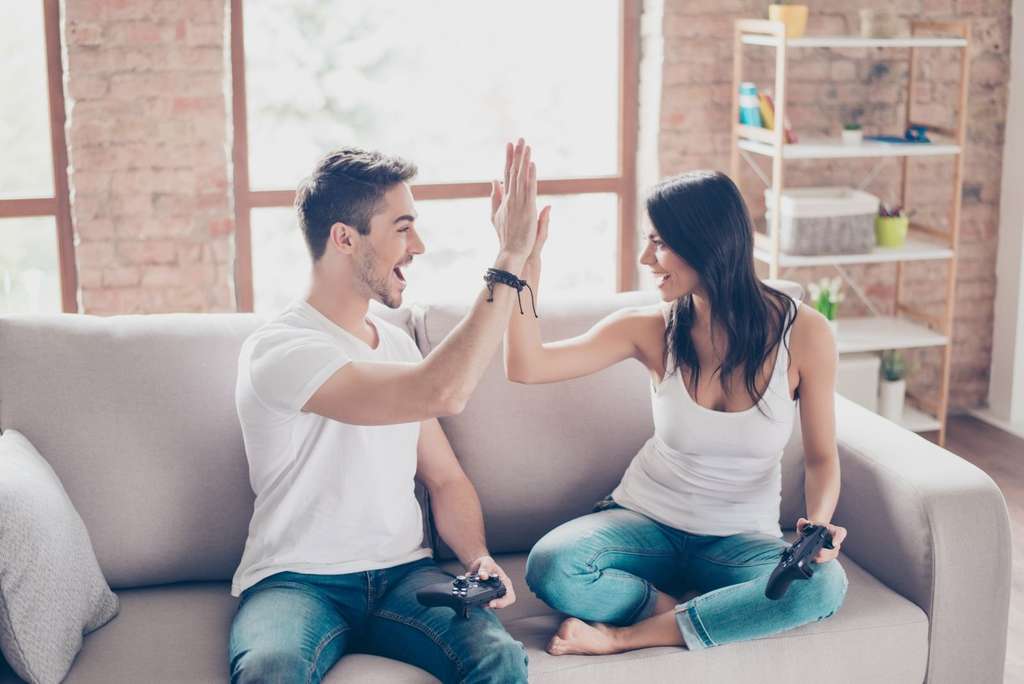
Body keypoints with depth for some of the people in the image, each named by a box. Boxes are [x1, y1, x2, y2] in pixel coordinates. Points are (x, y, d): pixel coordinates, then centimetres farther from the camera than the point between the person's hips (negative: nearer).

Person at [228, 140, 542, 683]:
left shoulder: (397, 344, 12)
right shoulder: (277, 350, -14)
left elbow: (445, 479, 16)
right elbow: (441, 394, -27)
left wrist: (479, 558, -4)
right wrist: (510, 260, -23)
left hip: (403, 574, 5)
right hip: (295, 581, -5)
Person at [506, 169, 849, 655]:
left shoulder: (803, 333, -11)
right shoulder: (652, 329, -8)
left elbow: (821, 456, -3)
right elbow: (526, 367, -13)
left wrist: (818, 522, -23)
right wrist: (526, 259, -22)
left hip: (741, 538, 0)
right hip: (648, 519, 0)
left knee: (824, 586, -34)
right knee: (551, 567, -31)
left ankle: (626, 636, -22)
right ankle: (680, 614, -8)